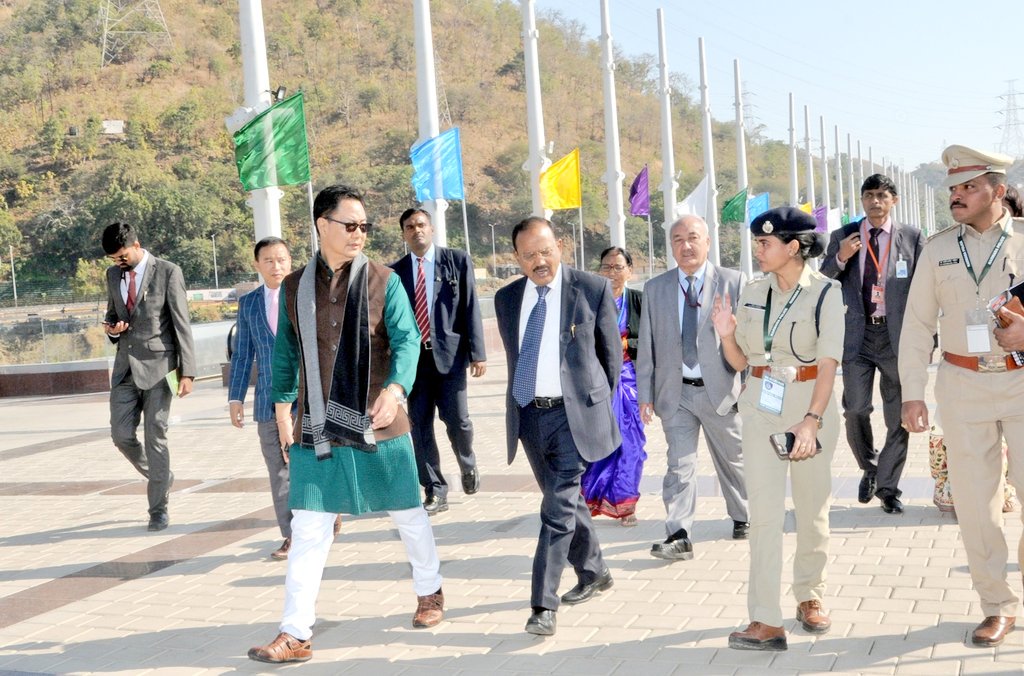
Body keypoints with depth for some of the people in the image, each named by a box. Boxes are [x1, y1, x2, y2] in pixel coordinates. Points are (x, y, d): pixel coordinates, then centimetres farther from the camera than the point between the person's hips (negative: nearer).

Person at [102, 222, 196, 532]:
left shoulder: (168, 272, -7)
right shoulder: (113, 274, 10)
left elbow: (182, 324, -8)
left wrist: (187, 372, -12)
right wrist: (112, 328, -3)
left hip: (157, 366, -5)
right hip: (126, 366, 5)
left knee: (155, 437, -2)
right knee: (121, 435, 1)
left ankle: (158, 509, 8)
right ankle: (160, 476, 28)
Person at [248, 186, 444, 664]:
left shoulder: (383, 280, -4)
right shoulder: (294, 287, 4)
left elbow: (407, 339, -13)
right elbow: (285, 351, 14)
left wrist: (395, 388, -30)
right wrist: (282, 406, 12)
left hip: (378, 424, -1)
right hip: (316, 428, 2)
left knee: (407, 514, 13)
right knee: (308, 530, -1)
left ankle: (429, 592, 38)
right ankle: (295, 635, 4)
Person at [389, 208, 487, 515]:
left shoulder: (457, 261, 3)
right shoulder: (395, 271, 8)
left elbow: (471, 308, -1)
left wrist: (477, 353, -6)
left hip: (449, 353, -2)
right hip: (413, 356, 2)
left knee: (457, 419, -4)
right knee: (419, 426, 2)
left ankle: (468, 466, 27)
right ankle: (435, 490, 13)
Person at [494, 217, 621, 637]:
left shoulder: (593, 289, -5)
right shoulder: (507, 299, 7)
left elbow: (611, 352, 3)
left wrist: (598, 404, 8)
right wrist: (521, 403, 15)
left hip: (572, 413, -5)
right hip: (528, 414, 5)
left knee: (559, 506, -10)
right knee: (565, 501, 17)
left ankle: (544, 603, -7)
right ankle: (593, 573, 37)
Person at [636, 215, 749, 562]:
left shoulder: (733, 282, -2)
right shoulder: (655, 289, 5)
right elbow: (646, 347, 6)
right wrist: (645, 393, 2)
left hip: (720, 389, -1)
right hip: (675, 393, 1)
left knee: (733, 460, 15)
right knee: (679, 464, -4)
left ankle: (742, 518, 36)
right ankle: (678, 536, -3)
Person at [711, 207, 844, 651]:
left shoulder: (825, 292, -8)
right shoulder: (752, 293, 5)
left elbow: (829, 362, -17)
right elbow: (740, 362, 9)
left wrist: (813, 419, -28)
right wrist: (726, 334, -11)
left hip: (810, 401, -3)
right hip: (761, 406, 3)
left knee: (812, 507, 10)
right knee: (765, 511, -3)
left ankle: (810, 598, 30)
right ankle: (767, 622, -5)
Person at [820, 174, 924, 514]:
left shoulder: (912, 237, 3)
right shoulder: (843, 237, 7)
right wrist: (839, 258, -12)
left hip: (897, 336, 0)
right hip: (858, 335, 1)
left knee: (897, 417, 4)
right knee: (855, 409, -6)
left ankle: (888, 487, 18)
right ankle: (869, 469, 22)